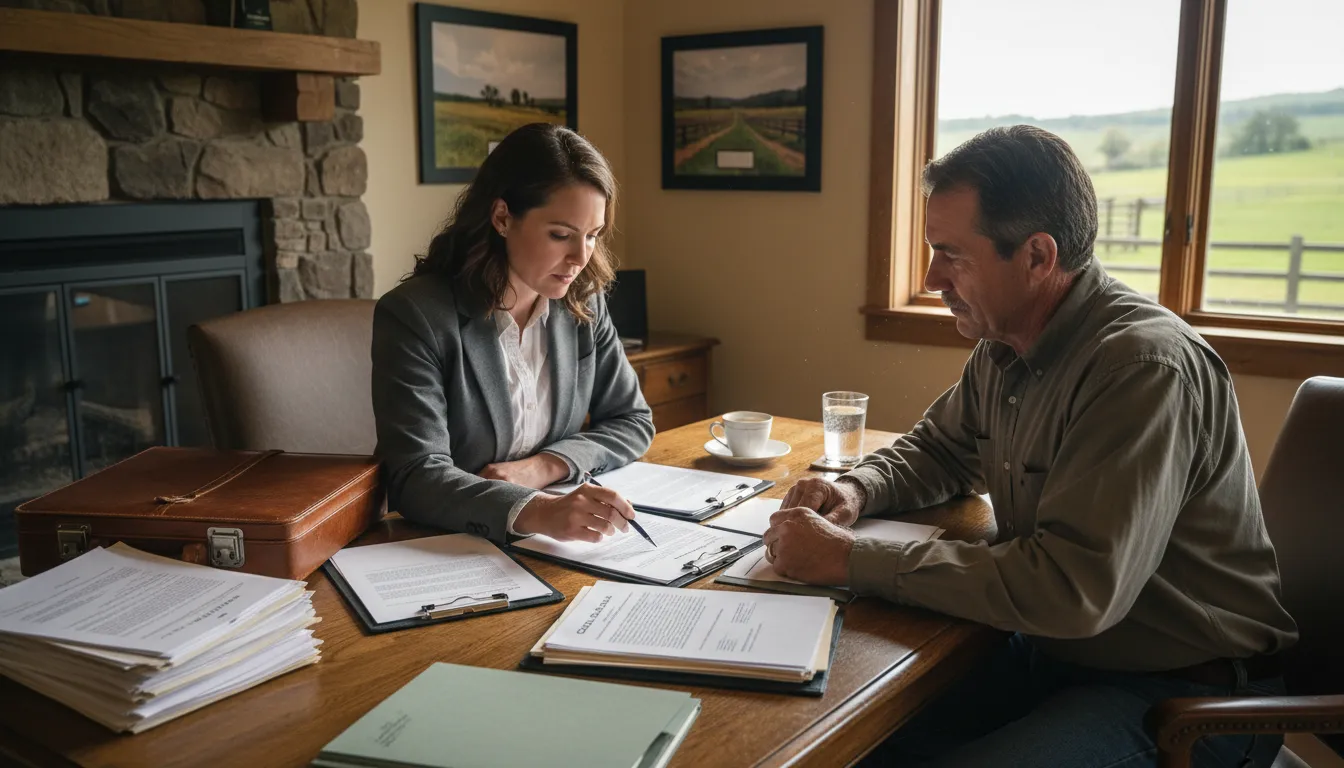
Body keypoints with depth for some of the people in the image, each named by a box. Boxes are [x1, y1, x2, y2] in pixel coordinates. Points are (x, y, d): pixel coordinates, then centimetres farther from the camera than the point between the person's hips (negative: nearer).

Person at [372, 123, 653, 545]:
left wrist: (543, 466, -10)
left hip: (553, 550, 4)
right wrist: (537, 512, -36)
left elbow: (633, 421, 7)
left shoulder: (584, 304, 0)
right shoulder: (413, 316, -14)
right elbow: (417, 477, -21)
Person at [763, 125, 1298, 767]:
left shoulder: (1145, 366, -25)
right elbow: (938, 448, 19)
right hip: (1051, 649, 8)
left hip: (1179, 691, -7)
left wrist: (854, 561, -29)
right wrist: (858, 490, -4)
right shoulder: (1002, 346, 1)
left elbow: (1075, 589, -32)